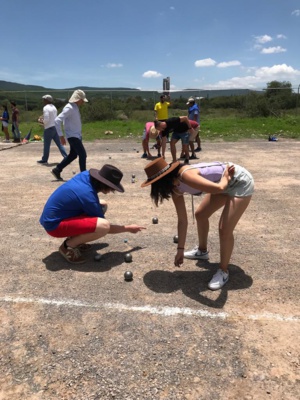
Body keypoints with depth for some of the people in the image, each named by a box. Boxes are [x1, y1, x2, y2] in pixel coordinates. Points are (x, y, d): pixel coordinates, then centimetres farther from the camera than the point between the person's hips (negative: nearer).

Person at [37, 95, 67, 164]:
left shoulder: (46, 108, -12)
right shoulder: (54, 107, 15)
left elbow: (46, 120, -20)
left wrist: (41, 121, -1)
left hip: (49, 128, -8)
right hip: (55, 127, 8)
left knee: (46, 145, 2)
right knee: (59, 144, 7)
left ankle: (44, 160, 12)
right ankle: (66, 157, 3)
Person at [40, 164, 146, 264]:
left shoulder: (86, 175, -5)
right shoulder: (88, 195, -27)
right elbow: (106, 226, -15)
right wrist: (128, 228, -2)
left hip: (55, 214, 10)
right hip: (54, 224, -9)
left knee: (102, 205, 10)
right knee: (103, 226, -28)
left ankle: (74, 238, 11)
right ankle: (68, 246, -6)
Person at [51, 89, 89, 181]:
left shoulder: (75, 107, 10)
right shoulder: (69, 108, -19)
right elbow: (57, 120, -25)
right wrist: (61, 136, -25)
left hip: (77, 135, 10)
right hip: (73, 136, -10)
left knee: (73, 155, 16)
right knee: (83, 154, -8)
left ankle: (57, 170, 25)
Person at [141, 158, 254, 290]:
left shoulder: (185, 176, -32)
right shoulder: (175, 187, -3)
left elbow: (218, 188, -44)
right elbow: (182, 220, 2)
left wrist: (225, 178, -20)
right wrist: (180, 249, 6)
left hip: (241, 182, -9)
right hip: (226, 183, 9)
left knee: (224, 229, -12)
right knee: (201, 214, 17)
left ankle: (223, 271, 9)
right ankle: (202, 251, 41)